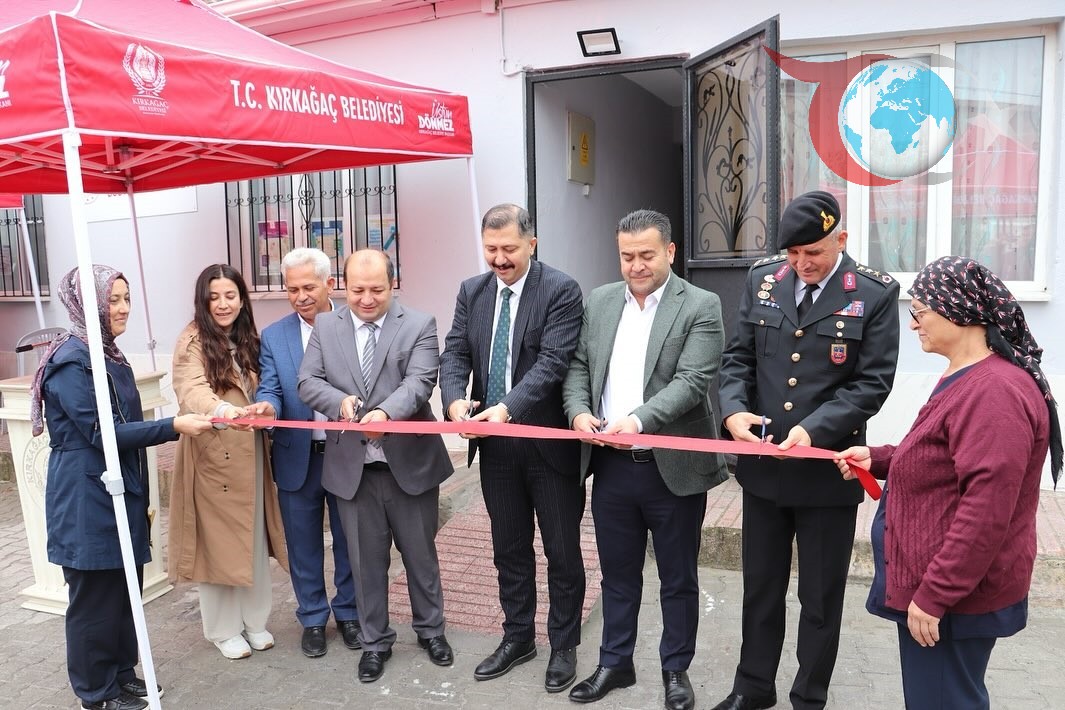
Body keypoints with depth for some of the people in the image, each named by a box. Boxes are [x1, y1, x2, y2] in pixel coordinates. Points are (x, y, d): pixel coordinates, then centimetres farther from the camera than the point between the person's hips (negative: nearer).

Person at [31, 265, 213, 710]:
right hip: (87, 498, -8)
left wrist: (141, 498, 22)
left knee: (125, 588, 16)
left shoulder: (109, 355, 10)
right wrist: (173, 426, -25)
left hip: (120, 491, 8)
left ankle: (122, 674, 31)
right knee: (95, 596, 4)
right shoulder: (70, 361, -17)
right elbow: (100, 431, -21)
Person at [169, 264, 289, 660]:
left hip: (250, 455, 6)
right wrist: (222, 409, -48)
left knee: (254, 539, 13)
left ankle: (254, 621, 28)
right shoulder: (193, 341, -10)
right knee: (217, 541, 5)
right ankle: (223, 629, 21)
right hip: (213, 456, -6)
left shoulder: (248, 340, 10)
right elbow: (192, 390, -29)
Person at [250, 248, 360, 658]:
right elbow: (271, 390, -5)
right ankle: (313, 619, 33)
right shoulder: (273, 336, 1)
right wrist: (265, 407, -28)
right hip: (297, 459, 1)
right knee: (304, 546, 14)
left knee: (349, 542, 14)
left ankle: (348, 613, 34)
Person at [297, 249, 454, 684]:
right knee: (366, 560, 14)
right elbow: (307, 382, -2)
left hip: (410, 463, -1)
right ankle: (375, 641, 33)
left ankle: (430, 630, 37)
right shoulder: (325, 327, 4)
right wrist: (340, 401, -24)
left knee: (420, 554, 15)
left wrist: (384, 412, -37)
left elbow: (419, 382, -18)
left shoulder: (419, 325, -5)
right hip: (352, 468, 2)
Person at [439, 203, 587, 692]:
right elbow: (455, 354, 1)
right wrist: (455, 398, -20)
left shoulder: (561, 290, -11)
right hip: (495, 444, 5)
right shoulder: (472, 292, 6)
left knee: (562, 551, 10)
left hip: (549, 441, -5)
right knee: (509, 548, 18)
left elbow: (553, 360, -20)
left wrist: (509, 407, -33)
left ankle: (563, 645, 29)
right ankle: (518, 637, 37)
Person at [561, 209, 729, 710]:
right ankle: (615, 663, 36)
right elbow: (578, 367, 9)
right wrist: (578, 411, -11)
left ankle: (676, 669, 33)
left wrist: (638, 419, -31)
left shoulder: (701, 307, -7)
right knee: (617, 575, 18)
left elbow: (691, 381, -17)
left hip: (674, 467, -4)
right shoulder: (600, 301, 8)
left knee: (678, 579, 14)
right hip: (611, 466, 4)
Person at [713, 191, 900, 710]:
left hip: (827, 468, -3)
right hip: (762, 464, 3)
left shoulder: (875, 293, -8)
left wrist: (814, 430, -23)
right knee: (760, 585, 18)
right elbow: (738, 357, 3)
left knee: (820, 596, 13)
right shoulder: (762, 279, 2)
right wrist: (733, 410, -15)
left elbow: (872, 382, -11)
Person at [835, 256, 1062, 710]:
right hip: (937, 584, 10)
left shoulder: (994, 391, -25)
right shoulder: (967, 377, 10)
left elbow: (987, 512, -28)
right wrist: (878, 459, 8)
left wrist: (934, 595, -24)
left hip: (952, 596, -10)